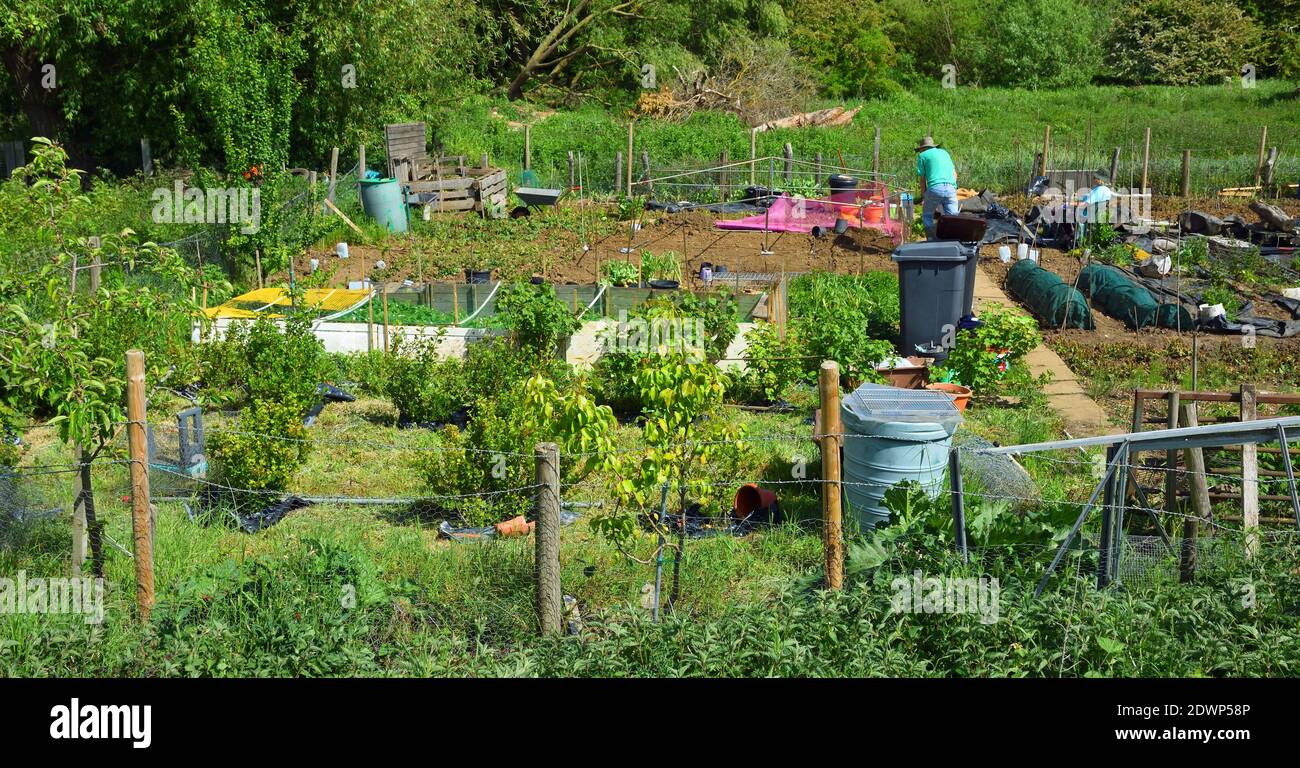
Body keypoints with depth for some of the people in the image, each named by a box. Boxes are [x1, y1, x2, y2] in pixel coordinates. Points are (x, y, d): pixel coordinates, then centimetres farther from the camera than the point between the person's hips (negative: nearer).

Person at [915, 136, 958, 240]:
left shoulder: (922, 155, 13)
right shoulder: (944, 152, 27)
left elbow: (923, 179, 9)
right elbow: (955, 174, 22)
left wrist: (923, 197, 15)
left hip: (935, 188, -4)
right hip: (951, 188, 4)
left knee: (927, 216, 12)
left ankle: (932, 241, 3)